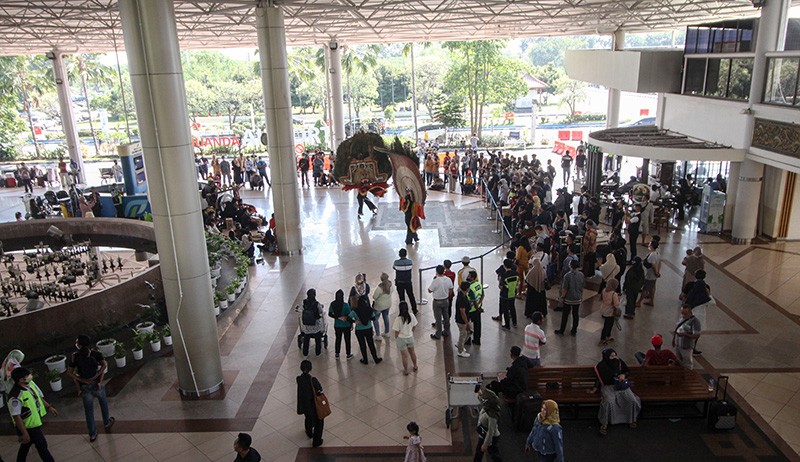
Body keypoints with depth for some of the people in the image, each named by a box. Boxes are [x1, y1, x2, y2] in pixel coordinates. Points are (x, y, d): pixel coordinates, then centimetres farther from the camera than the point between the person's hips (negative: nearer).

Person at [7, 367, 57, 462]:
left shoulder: (30, 383, -7)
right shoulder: (16, 396, -32)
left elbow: (39, 396, 11)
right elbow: (16, 416, -27)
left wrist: (49, 407, 10)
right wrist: (25, 433, -23)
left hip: (35, 421, 8)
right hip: (28, 427, -8)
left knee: (25, 445, 25)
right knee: (42, 446, 7)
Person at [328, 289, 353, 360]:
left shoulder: (332, 304, -13)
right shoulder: (346, 305, -24)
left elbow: (330, 314, -4)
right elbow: (349, 316, -15)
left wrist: (338, 317, -6)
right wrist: (351, 324, -2)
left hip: (337, 325, 3)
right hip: (346, 325, -3)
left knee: (338, 339, 20)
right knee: (347, 340, 15)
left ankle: (337, 354, 32)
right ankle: (348, 354, 28)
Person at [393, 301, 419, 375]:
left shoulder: (398, 319, -29)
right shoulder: (412, 316, -18)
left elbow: (397, 331, -20)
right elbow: (414, 326, -3)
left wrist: (396, 338, 0)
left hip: (401, 339, -3)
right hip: (410, 337, 4)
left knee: (405, 356, 15)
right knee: (412, 353, 27)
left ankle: (406, 371, 32)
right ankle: (415, 366, 46)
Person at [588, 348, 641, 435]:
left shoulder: (619, 362, 2)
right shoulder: (601, 366, -5)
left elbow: (626, 371, 16)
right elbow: (599, 379, 2)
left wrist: (623, 375, -6)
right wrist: (594, 389, -6)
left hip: (621, 385, 3)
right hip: (608, 387, -3)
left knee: (632, 400, -21)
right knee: (608, 402, -32)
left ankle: (631, 420, 4)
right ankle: (604, 424, -19)